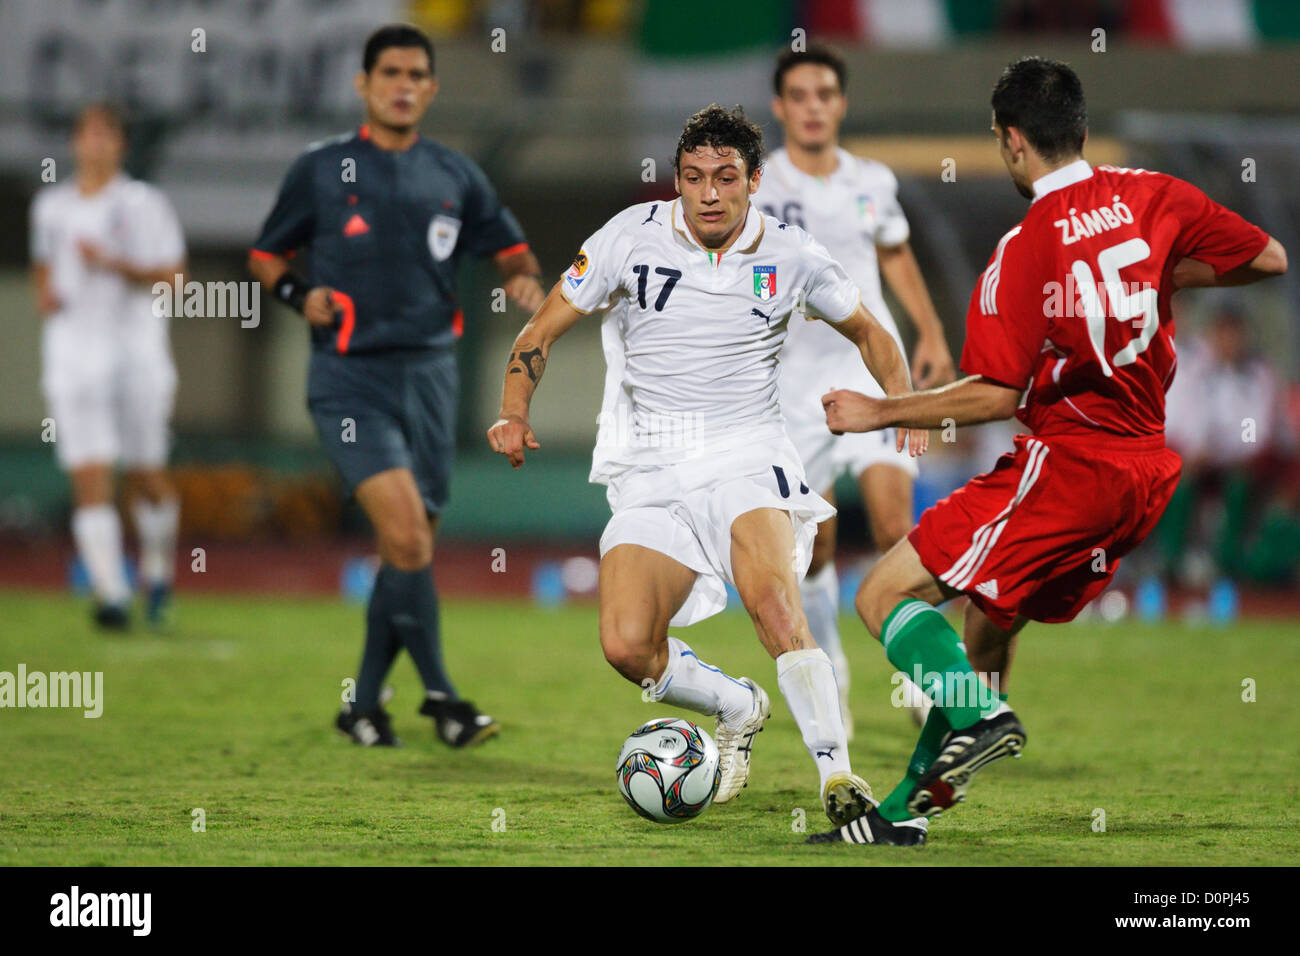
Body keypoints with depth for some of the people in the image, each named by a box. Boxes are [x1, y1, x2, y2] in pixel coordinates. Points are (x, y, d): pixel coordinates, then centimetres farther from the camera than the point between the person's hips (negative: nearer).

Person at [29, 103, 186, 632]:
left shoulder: (145, 204, -1)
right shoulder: (50, 206, 11)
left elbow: (173, 278, -7)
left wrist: (115, 265, -20)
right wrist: (45, 294, 5)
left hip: (136, 354, -2)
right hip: (72, 358, 2)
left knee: (146, 479, 6)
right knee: (90, 481, -10)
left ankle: (158, 569, 32)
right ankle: (111, 595, -13)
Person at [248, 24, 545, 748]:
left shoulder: (455, 176, 11)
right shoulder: (321, 170, 4)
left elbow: (510, 247, 19)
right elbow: (266, 254, 13)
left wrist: (526, 278, -4)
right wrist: (300, 295, -7)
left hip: (429, 372, 4)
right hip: (351, 375, -4)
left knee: (412, 547, 5)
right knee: (404, 532, -20)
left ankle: (365, 706, 19)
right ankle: (439, 694, -14)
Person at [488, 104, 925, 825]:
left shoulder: (790, 255, 3)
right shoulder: (634, 236, 0)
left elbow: (868, 334, 21)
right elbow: (543, 330, 7)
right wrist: (515, 413, -9)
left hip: (748, 455, -1)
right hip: (652, 470, 1)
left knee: (772, 598, -31)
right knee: (627, 645, -16)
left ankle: (837, 773, -26)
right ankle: (738, 709, 14)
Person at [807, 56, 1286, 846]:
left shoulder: (1025, 249, -15)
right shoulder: (1149, 197, 2)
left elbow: (997, 396, -18)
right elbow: (1270, 258, 10)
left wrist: (878, 414, -9)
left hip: (1068, 462, -8)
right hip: (1148, 468, 8)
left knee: (885, 594, -5)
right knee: (990, 624, 19)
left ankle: (981, 717, -25)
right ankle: (911, 809, 21)